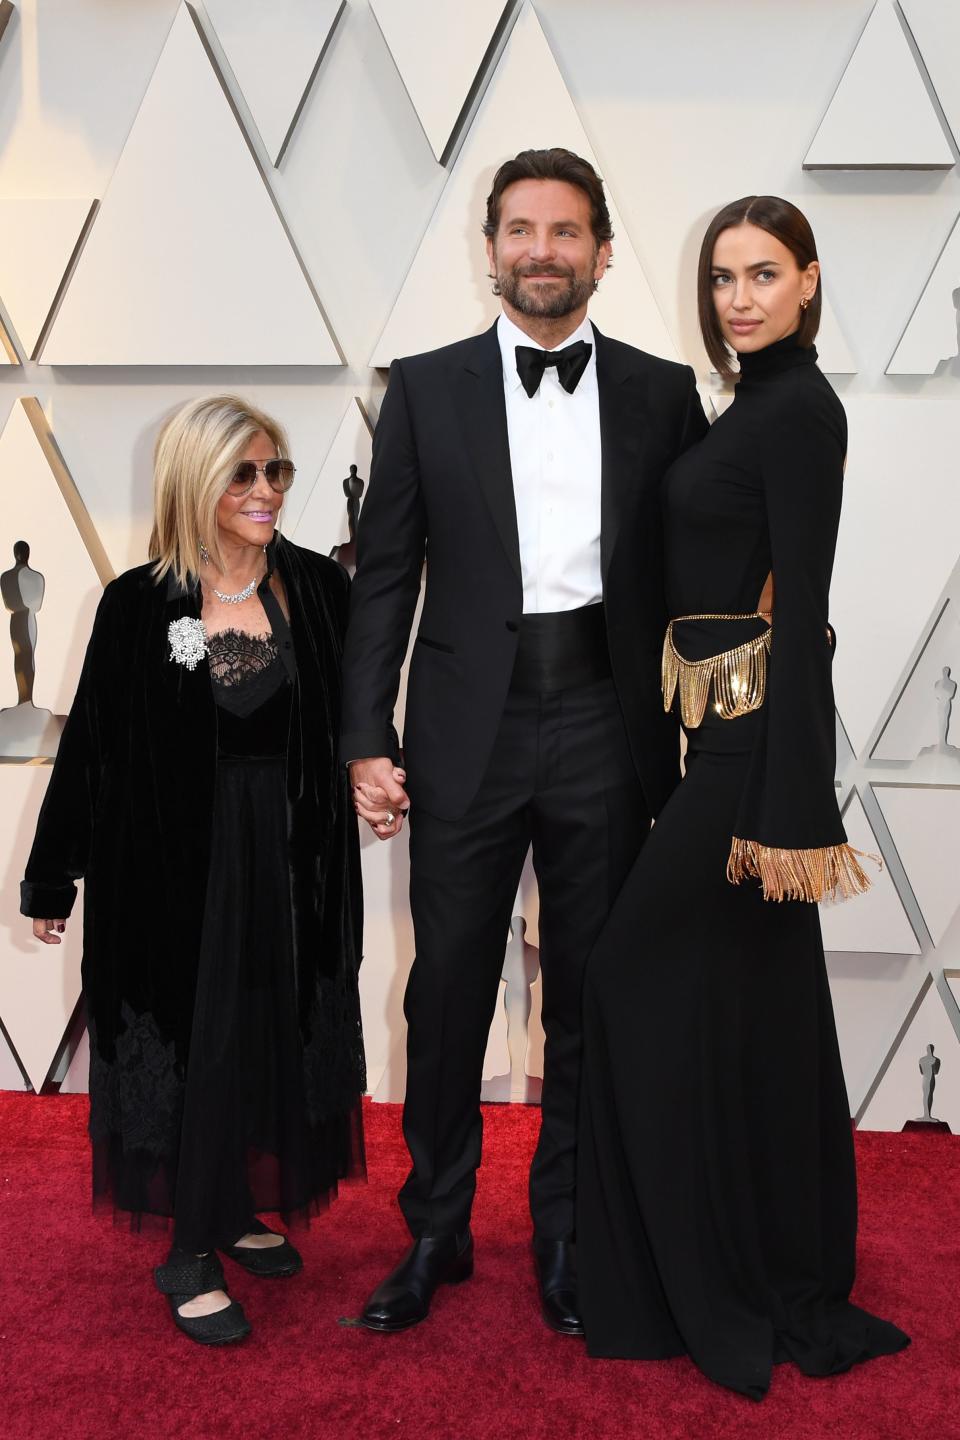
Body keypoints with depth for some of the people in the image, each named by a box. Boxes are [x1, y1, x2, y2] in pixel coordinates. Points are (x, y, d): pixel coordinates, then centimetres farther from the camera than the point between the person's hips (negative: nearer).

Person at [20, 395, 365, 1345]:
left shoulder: (317, 588, -2)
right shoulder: (140, 606, -8)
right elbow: (90, 747, -3)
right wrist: (50, 879, 1)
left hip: (288, 860, 3)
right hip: (177, 863, -3)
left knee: (275, 1036, 14)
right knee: (194, 1044, 5)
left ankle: (239, 1210, 36)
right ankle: (190, 1254, 21)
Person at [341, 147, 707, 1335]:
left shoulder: (662, 393, 6)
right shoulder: (426, 389, 5)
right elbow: (385, 574, 2)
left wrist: (699, 749, 2)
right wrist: (368, 739, -4)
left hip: (609, 729, 1)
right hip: (470, 728, 0)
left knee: (590, 993, 11)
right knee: (449, 989, 8)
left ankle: (567, 1234, 30)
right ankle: (434, 1230, 27)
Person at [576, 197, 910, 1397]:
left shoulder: (801, 409, -12)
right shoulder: (756, 402, 16)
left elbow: (805, 609, -19)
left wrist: (789, 806, -23)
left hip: (754, 731, -9)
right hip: (728, 726, 9)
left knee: (642, 971, -2)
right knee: (759, 1001, 14)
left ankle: (700, 1287, 13)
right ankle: (791, 1286, 28)